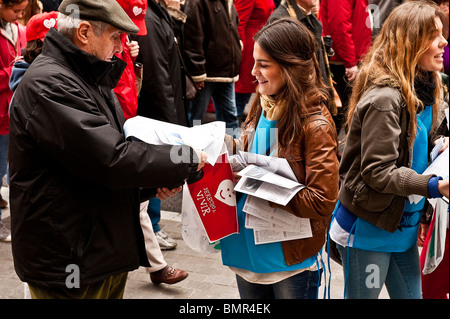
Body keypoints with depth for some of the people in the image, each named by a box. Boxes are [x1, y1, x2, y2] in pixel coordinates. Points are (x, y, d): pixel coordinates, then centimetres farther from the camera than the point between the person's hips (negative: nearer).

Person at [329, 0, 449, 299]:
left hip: (403, 227, 8)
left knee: (411, 293, 15)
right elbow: (378, 172, -25)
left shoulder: (423, 91, 5)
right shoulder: (384, 99, -23)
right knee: (363, 294, 8)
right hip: (368, 231, -8)